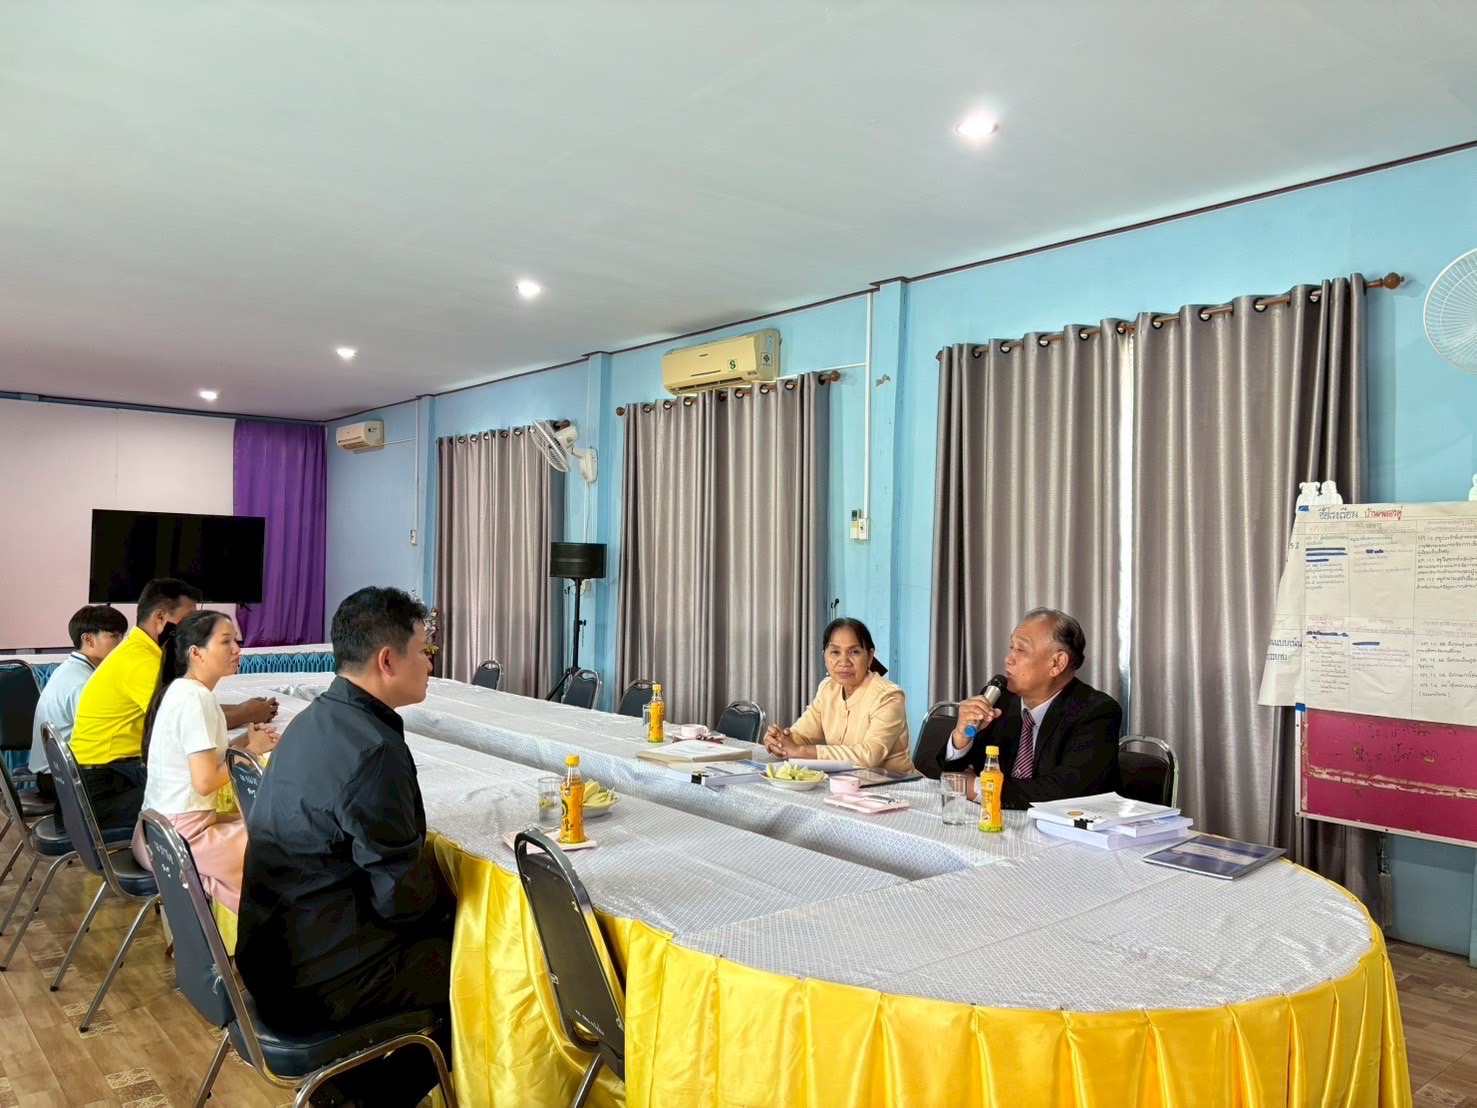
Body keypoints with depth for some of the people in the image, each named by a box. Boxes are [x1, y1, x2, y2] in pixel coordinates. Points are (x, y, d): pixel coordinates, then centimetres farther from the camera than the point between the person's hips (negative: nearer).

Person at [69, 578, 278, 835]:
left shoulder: (140, 651, 11)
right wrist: (247, 715, -11)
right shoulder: (140, 662, -20)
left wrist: (242, 709, 1)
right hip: (102, 787, -9)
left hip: (118, 771, 9)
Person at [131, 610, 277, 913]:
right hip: (182, 836, -9)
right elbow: (205, 782, -23)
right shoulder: (196, 699, -19)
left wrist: (242, 741, 3)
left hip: (161, 830, 9)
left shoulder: (180, 691, 10)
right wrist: (250, 751, -9)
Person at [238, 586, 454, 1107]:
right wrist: (443, 882, -1)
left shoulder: (314, 720, 4)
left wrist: (422, 865, 2)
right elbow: (402, 898, -20)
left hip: (279, 953, 9)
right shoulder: (373, 750, -26)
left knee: (449, 924, 19)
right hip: (319, 980, -9)